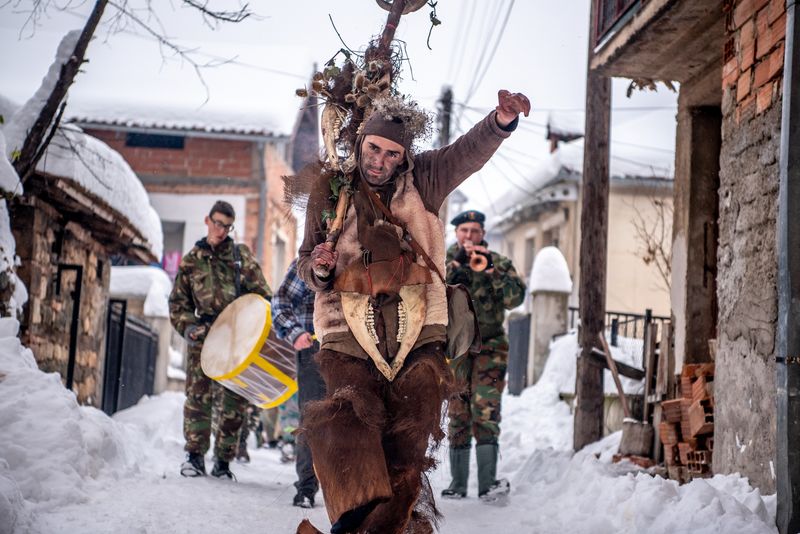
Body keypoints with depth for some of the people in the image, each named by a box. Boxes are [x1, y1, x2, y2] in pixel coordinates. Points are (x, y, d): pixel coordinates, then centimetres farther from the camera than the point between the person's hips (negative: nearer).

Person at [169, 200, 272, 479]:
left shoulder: (241, 255, 13)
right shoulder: (191, 260, 14)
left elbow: (260, 291, 8)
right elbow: (178, 302, 15)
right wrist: (187, 326, -2)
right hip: (205, 334, 0)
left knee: (235, 398, -1)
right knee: (198, 393, -12)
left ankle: (223, 460, 7)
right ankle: (195, 454, -4)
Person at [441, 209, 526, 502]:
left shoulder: (499, 263, 5)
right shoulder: (444, 261, 8)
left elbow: (514, 299, -9)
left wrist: (492, 270, -20)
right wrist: (455, 264, -18)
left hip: (489, 347, -2)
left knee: (485, 411, -15)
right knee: (457, 415, 6)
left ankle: (488, 483, -18)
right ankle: (458, 483, 14)